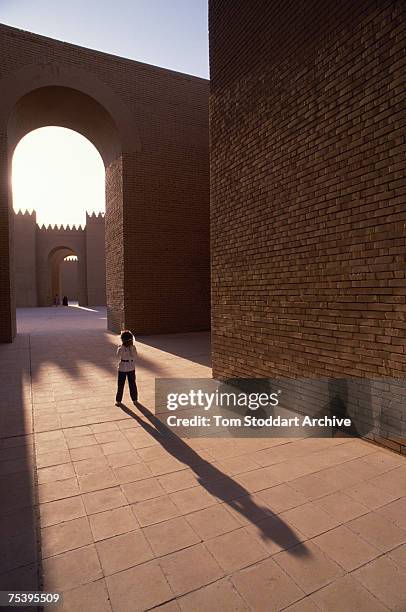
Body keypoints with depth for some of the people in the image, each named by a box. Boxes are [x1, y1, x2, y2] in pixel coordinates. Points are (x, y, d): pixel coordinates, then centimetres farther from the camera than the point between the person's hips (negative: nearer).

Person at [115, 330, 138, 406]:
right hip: (122, 369, 0)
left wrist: (131, 347, -15)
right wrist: (122, 347, -18)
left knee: (132, 384, 7)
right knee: (120, 385, 8)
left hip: (131, 369, 0)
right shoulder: (120, 348, -5)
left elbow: (134, 356, -15)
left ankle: (134, 399, 17)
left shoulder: (133, 348, -6)